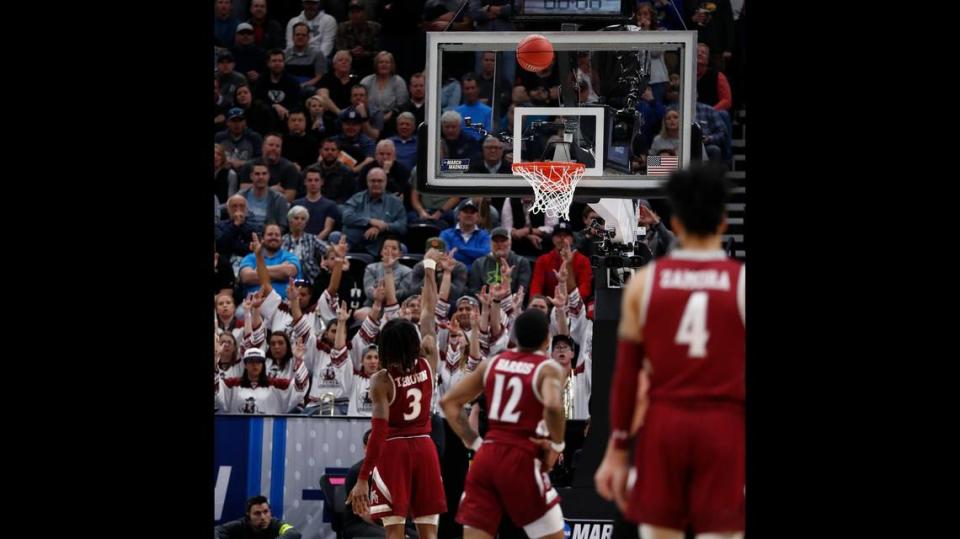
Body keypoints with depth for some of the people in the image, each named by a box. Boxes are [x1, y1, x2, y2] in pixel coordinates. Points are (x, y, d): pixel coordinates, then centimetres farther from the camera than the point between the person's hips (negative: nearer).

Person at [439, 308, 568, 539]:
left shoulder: (492, 363, 12)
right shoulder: (549, 369, -5)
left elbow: (449, 402, 12)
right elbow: (553, 406, -26)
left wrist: (474, 442, 12)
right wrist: (557, 445, -9)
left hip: (486, 457, 5)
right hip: (521, 460, -5)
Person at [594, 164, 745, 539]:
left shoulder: (645, 282, 3)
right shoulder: (741, 282, -3)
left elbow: (626, 374, 4)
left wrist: (618, 450, 9)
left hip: (664, 422, 2)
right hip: (724, 424, -2)